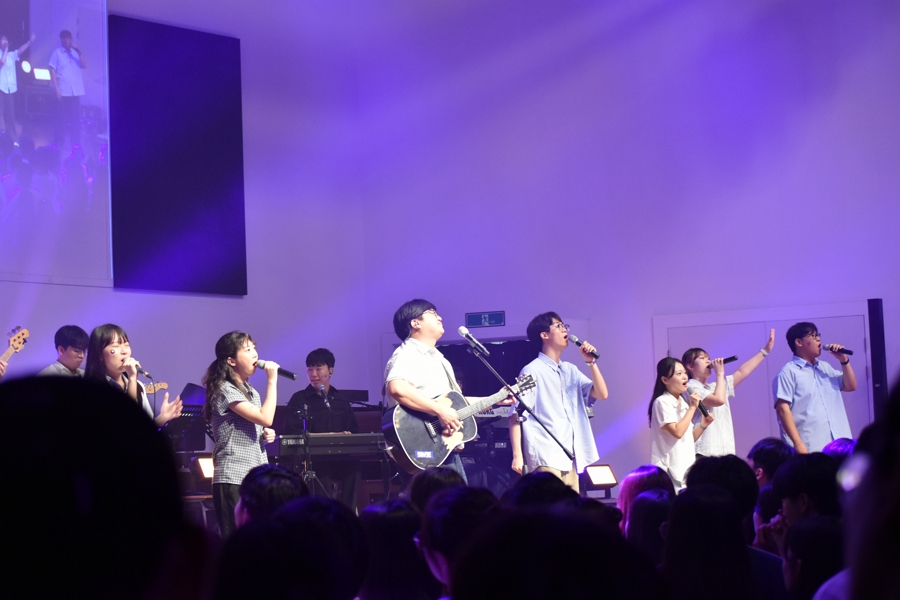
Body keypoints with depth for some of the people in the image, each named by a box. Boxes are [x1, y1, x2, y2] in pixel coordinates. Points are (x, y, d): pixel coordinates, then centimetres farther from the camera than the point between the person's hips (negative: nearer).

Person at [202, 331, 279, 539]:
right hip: (234, 478, -8)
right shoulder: (225, 390, -10)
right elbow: (266, 418, -19)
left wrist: (266, 435, 9)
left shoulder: (249, 390, 17)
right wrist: (272, 380, -12)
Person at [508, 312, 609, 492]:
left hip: (570, 459, 7)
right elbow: (516, 416, -6)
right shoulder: (532, 371, -2)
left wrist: (591, 362, 1)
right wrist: (517, 455, -15)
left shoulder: (570, 370, 17)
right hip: (546, 461, -7)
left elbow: (602, 394, 11)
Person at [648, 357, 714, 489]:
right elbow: (677, 432, -20)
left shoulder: (683, 403, 15)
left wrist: (703, 424, 4)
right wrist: (692, 407, -13)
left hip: (685, 469, 8)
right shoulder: (663, 402, -10)